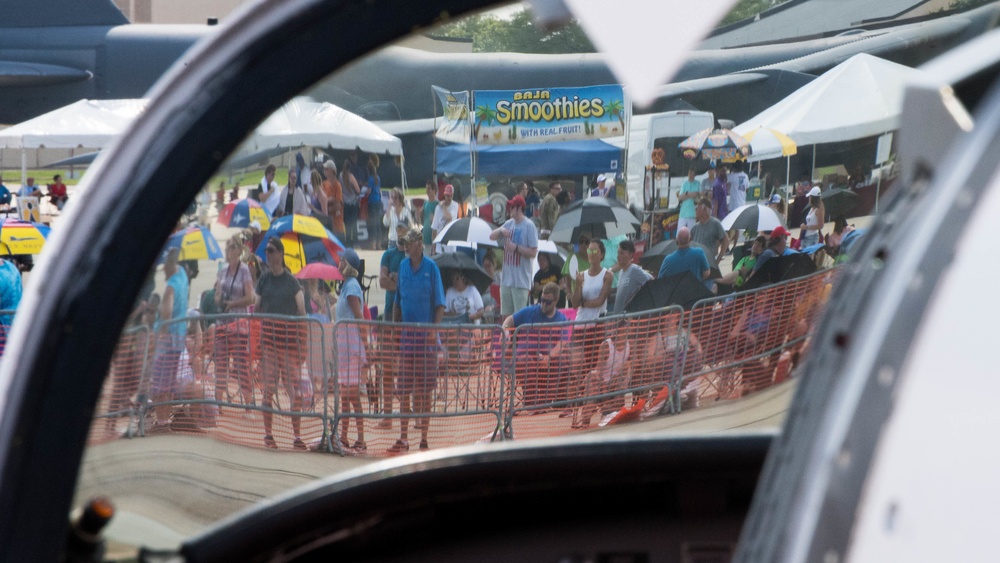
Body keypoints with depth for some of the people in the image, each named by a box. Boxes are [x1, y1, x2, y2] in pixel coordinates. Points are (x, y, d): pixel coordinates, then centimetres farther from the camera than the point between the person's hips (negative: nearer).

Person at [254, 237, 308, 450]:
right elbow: (256, 310, 11)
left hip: (290, 336, -1)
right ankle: (268, 434, 7)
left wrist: (303, 344, -3)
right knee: (269, 385, -1)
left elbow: (302, 313, 3)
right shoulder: (264, 279, 8)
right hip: (268, 335, 1)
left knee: (295, 387, -3)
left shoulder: (292, 281, 4)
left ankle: (297, 436, 2)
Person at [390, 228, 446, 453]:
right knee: (403, 388, 5)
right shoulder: (403, 266, 9)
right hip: (406, 333, 4)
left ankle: (424, 437, 6)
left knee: (425, 389, 0)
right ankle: (403, 438, 10)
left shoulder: (431, 268, -4)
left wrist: (435, 330, -14)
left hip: (426, 334, -4)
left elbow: (439, 304, -4)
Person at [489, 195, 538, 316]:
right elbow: (492, 236, 11)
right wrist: (501, 230, -7)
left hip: (521, 280, -7)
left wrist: (516, 247, -19)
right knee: (506, 315, 11)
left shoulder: (529, 226, -9)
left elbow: (533, 252, -12)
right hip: (506, 279, 7)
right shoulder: (509, 224, 13)